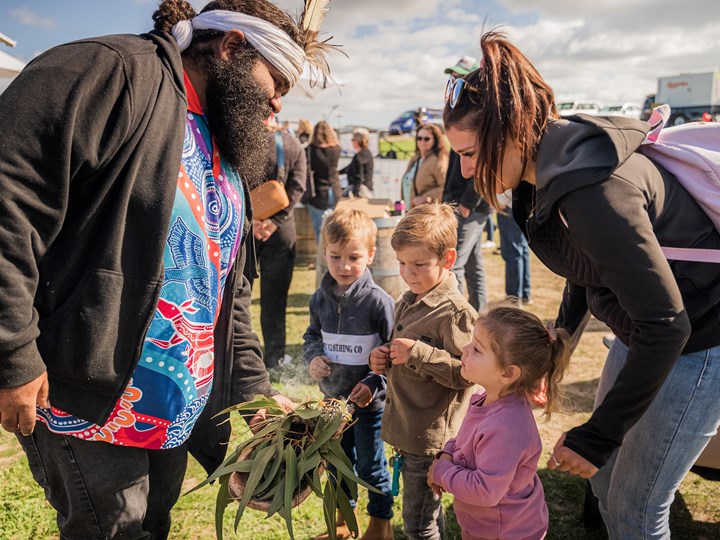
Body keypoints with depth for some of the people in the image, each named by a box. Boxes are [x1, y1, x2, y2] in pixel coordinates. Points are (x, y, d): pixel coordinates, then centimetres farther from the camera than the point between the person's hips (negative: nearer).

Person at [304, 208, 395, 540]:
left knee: (370, 465, 12)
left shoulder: (378, 301, -19)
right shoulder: (321, 298, -4)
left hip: (369, 401, -5)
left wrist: (373, 384, -24)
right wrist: (313, 357, -9)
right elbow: (312, 336, 11)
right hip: (333, 397, 5)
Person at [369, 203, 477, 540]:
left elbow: (465, 373, -24)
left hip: (430, 436, -8)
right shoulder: (407, 303, 8)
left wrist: (418, 353, -28)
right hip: (405, 431, 8)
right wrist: (383, 359, 2)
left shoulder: (454, 312, -20)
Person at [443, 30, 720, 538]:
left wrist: (597, 435, -22)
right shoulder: (553, 165, -4)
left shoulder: (592, 188, -33)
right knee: (607, 479, 21)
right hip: (643, 333, 8)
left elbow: (666, 323, -30)